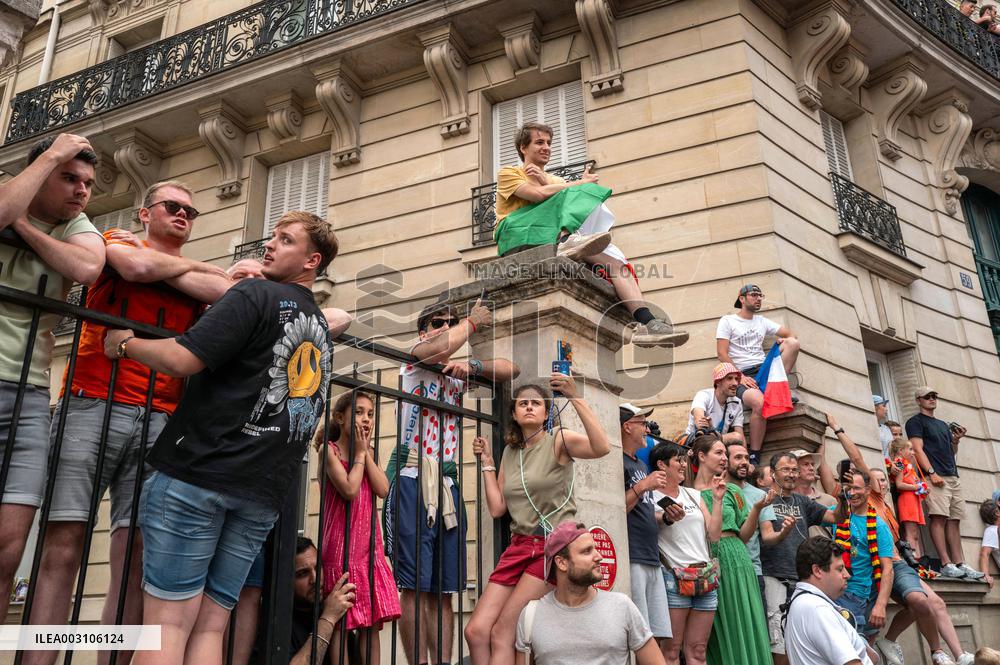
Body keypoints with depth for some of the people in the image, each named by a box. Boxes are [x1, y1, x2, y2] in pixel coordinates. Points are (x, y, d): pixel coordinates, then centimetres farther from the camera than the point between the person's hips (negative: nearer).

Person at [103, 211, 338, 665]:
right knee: (210, 625, 8)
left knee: (168, 620, -4)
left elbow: (181, 360, -13)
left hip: (198, 470, -6)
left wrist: (126, 343, 3)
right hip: (264, 492, 7)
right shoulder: (320, 329, 19)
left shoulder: (256, 294, -4)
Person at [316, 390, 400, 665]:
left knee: (372, 621, 5)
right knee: (340, 621, -3)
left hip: (369, 545, 6)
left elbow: (383, 490, -2)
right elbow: (350, 490, -18)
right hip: (341, 545, -6)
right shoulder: (329, 449, -5)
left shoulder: (369, 453, 14)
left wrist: (366, 451, -2)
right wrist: (359, 453, -7)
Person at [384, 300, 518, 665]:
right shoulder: (414, 355, 5)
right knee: (414, 586, -8)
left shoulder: (457, 376, 21)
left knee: (443, 590, 4)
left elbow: (511, 369, 15)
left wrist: (471, 366, -2)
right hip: (412, 479, -6)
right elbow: (444, 346, -17)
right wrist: (473, 320, 0)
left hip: (448, 484, 6)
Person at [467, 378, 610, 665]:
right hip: (519, 547, 6)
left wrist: (575, 398, -27)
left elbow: (602, 448, -26)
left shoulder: (558, 439, -5)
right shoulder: (510, 451, 13)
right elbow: (497, 508, 11)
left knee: (502, 633, -9)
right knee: (476, 631, -4)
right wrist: (486, 462, 10)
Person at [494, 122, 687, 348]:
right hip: (519, 239, -5)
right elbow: (539, 194, -7)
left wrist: (547, 184, 1)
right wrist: (582, 184, 3)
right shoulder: (508, 174, 16)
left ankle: (646, 323, -35)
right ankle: (569, 240, -55)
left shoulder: (556, 181, 33)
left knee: (615, 261, -18)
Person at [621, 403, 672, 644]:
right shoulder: (618, 463, -7)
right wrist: (642, 486, -16)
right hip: (631, 558, -9)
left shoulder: (641, 465, 21)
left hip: (652, 559, 9)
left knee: (658, 637, 9)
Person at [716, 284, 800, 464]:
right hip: (743, 375, -5)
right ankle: (754, 457, -26)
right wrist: (740, 377, -15)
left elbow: (791, 335, 20)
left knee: (793, 342, -15)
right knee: (759, 402, -37)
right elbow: (722, 354, -4)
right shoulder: (727, 321, 6)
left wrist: (784, 340, -5)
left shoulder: (762, 321, 22)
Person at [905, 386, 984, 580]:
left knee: (954, 520, 3)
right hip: (935, 477, -8)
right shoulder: (916, 422, 4)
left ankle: (959, 564, 3)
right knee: (939, 519, -14)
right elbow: (918, 449, -7)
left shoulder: (943, 425, 27)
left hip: (953, 477, 8)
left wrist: (956, 440, 6)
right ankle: (946, 564, -18)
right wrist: (931, 473, -18)